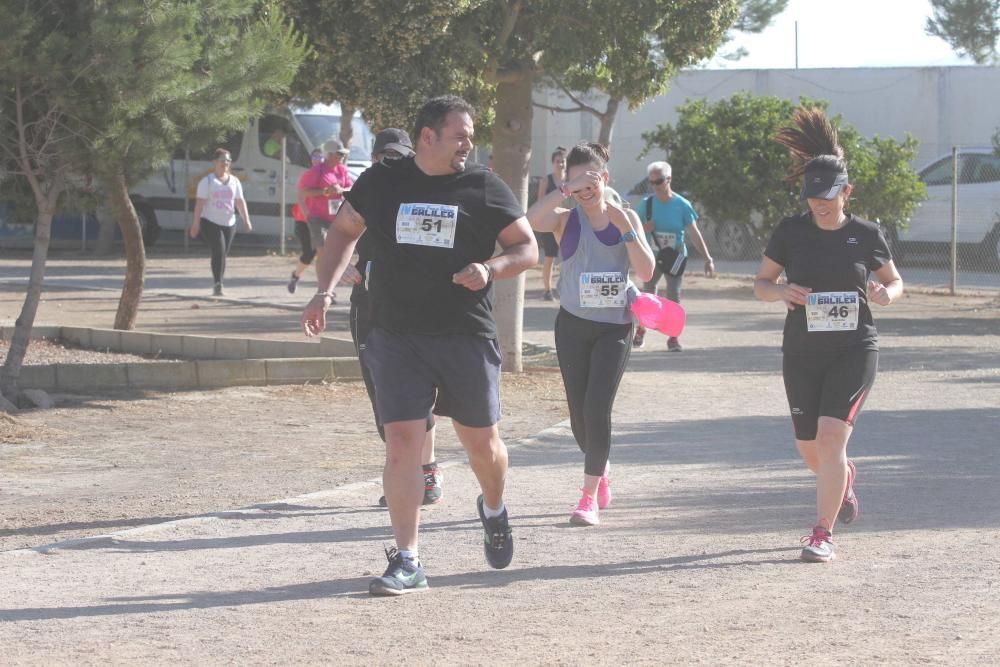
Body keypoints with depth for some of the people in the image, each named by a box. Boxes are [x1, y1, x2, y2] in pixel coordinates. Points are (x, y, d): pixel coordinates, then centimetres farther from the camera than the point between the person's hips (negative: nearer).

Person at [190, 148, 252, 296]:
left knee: (223, 254, 7)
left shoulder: (234, 181, 11)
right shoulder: (207, 181, -2)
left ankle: (218, 286, 18)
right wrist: (196, 223, -15)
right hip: (210, 222, -5)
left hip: (229, 223, 5)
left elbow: (240, 202, 8)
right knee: (219, 251, -19)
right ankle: (218, 284, -20)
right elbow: (200, 203, -7)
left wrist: (246, 220, -4)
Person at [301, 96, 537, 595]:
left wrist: (490, 269, -15)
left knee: (481, 441, 8)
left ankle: (493, 509, 42)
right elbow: (344, 231, 16)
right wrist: (326, 291, 3)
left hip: (467, 337, 0)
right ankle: (406, 562, -5)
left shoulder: (484, 188, 1)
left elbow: (527, 249, 5)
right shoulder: (381, 182, 4)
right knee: (402, 440, -8)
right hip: (397, 337, 0)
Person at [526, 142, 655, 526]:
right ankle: (600, 471, 36)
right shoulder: (565, 220, -1)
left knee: (597, 410, -13)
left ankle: (590, 497, -8)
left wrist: (625, 230, -15)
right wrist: (565, 191, -27)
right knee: (579, 414, 7)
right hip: (573, 325, 1)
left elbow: (646, 272, -6)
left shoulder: (626, 218, 3)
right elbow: (530, 220, -24)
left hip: (614, 326, -1)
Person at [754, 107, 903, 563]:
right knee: (810, 448, 11)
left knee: (831, 434, -18)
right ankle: (844, 477, 48)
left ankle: (823, 534, -12)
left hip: (854, 351, -2)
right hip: (802, 354, 3)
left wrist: (887, 294, -13)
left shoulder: (866, 235, -2)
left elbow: (894, 280, 11)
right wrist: (780, 291, -17)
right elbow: (760, 283, 5)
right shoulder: (791, 232, -1)